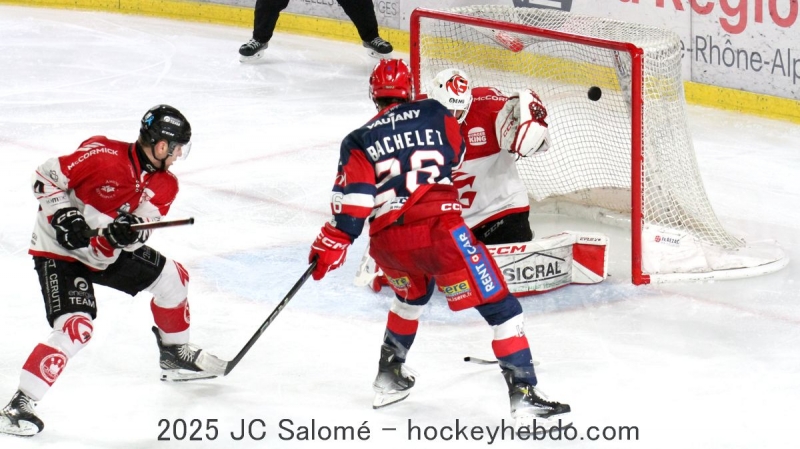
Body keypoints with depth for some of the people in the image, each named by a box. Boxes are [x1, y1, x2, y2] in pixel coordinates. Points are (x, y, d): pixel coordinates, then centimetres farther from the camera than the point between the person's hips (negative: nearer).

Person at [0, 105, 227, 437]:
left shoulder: (164, 184, -4)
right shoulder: (102, 154, -25)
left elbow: (140, 232, -9)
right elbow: (47, 177, -17)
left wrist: (128, 231, -31)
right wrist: (63, 216, -27)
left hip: (110, 253, 8)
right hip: (59, 252, -8)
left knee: (171, 278, 13)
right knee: (76, 327, -25)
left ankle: (175, 355, 35)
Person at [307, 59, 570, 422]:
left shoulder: (359, 140, 12)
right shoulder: (433, 114, 13)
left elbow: (352, 197, 0)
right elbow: (456, 154, 29)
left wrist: (332, 243, 4)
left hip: (386, 242, 4)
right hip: (438, 227, -4)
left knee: (413, 293, 35)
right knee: (497, 304, 0)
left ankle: (389, 377, 38)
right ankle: (523, 393, -10)